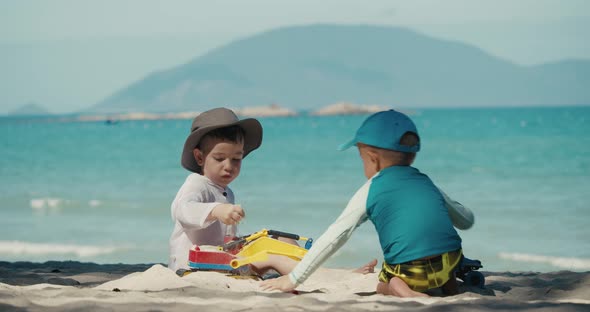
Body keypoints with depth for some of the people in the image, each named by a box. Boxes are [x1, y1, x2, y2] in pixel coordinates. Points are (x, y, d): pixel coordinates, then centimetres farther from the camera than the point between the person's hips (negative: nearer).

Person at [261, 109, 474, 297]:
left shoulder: (370, 191, 6)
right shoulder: (428, 183, 19)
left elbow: (333, 238, 5)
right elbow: (467, 220, 30)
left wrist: (293, 279, 8)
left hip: (409, 273, -5)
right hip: (449, 265, 5)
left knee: (381, 287, 26)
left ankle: (398, 290, -6)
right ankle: (450, 289, 13)